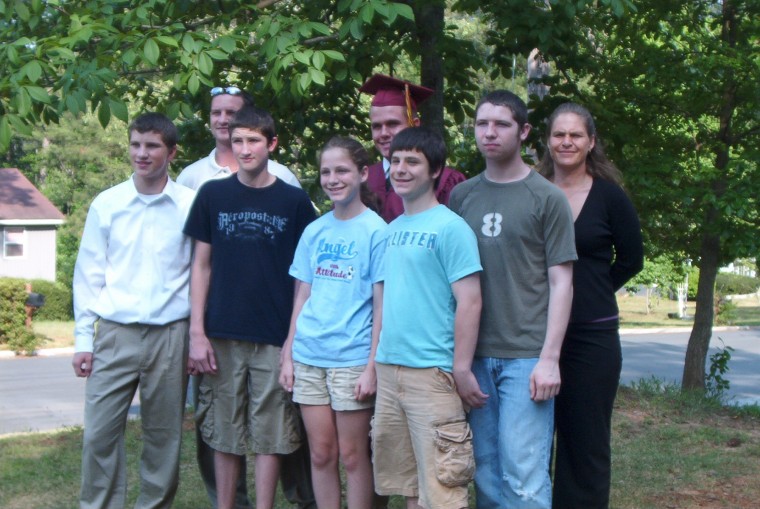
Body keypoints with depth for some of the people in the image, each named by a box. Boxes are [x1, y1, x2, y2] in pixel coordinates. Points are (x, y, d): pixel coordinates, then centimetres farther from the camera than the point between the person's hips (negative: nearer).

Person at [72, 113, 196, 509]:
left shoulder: (190, 205, 0)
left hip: (170, 336, 0)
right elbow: (88, 275, 6)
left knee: (163, 435, 8)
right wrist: (83, 339, 2)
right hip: (115, 333, 1)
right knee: (100, 432, 0)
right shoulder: (106, 204, 3)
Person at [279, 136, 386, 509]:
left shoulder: (375, 230, -5)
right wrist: (288, 356, 8)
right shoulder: (314, 231, 10)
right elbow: (302, 297, 13)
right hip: (309, 357, 5)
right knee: (321, 454, 9)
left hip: (352, 358, -4)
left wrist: (372, 366, -12)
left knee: (352, 455, 2)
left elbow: (381, 305, -7)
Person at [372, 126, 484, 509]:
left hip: (431, 373, -7)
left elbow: (469, 302, -12)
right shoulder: (392, 229, 13)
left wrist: (462, 370, -15)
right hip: (388, 369, 7)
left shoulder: (450, 227, -8)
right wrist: (379, 356, 13)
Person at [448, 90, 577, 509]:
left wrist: (549, 359, -9)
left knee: (524, 474, -6)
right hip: (475, 355, 4)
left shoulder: (546, 198, 1)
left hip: (526, 356, -4)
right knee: (486, 471, 7)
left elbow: (560, 282, -2)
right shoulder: (462, 196, 12)